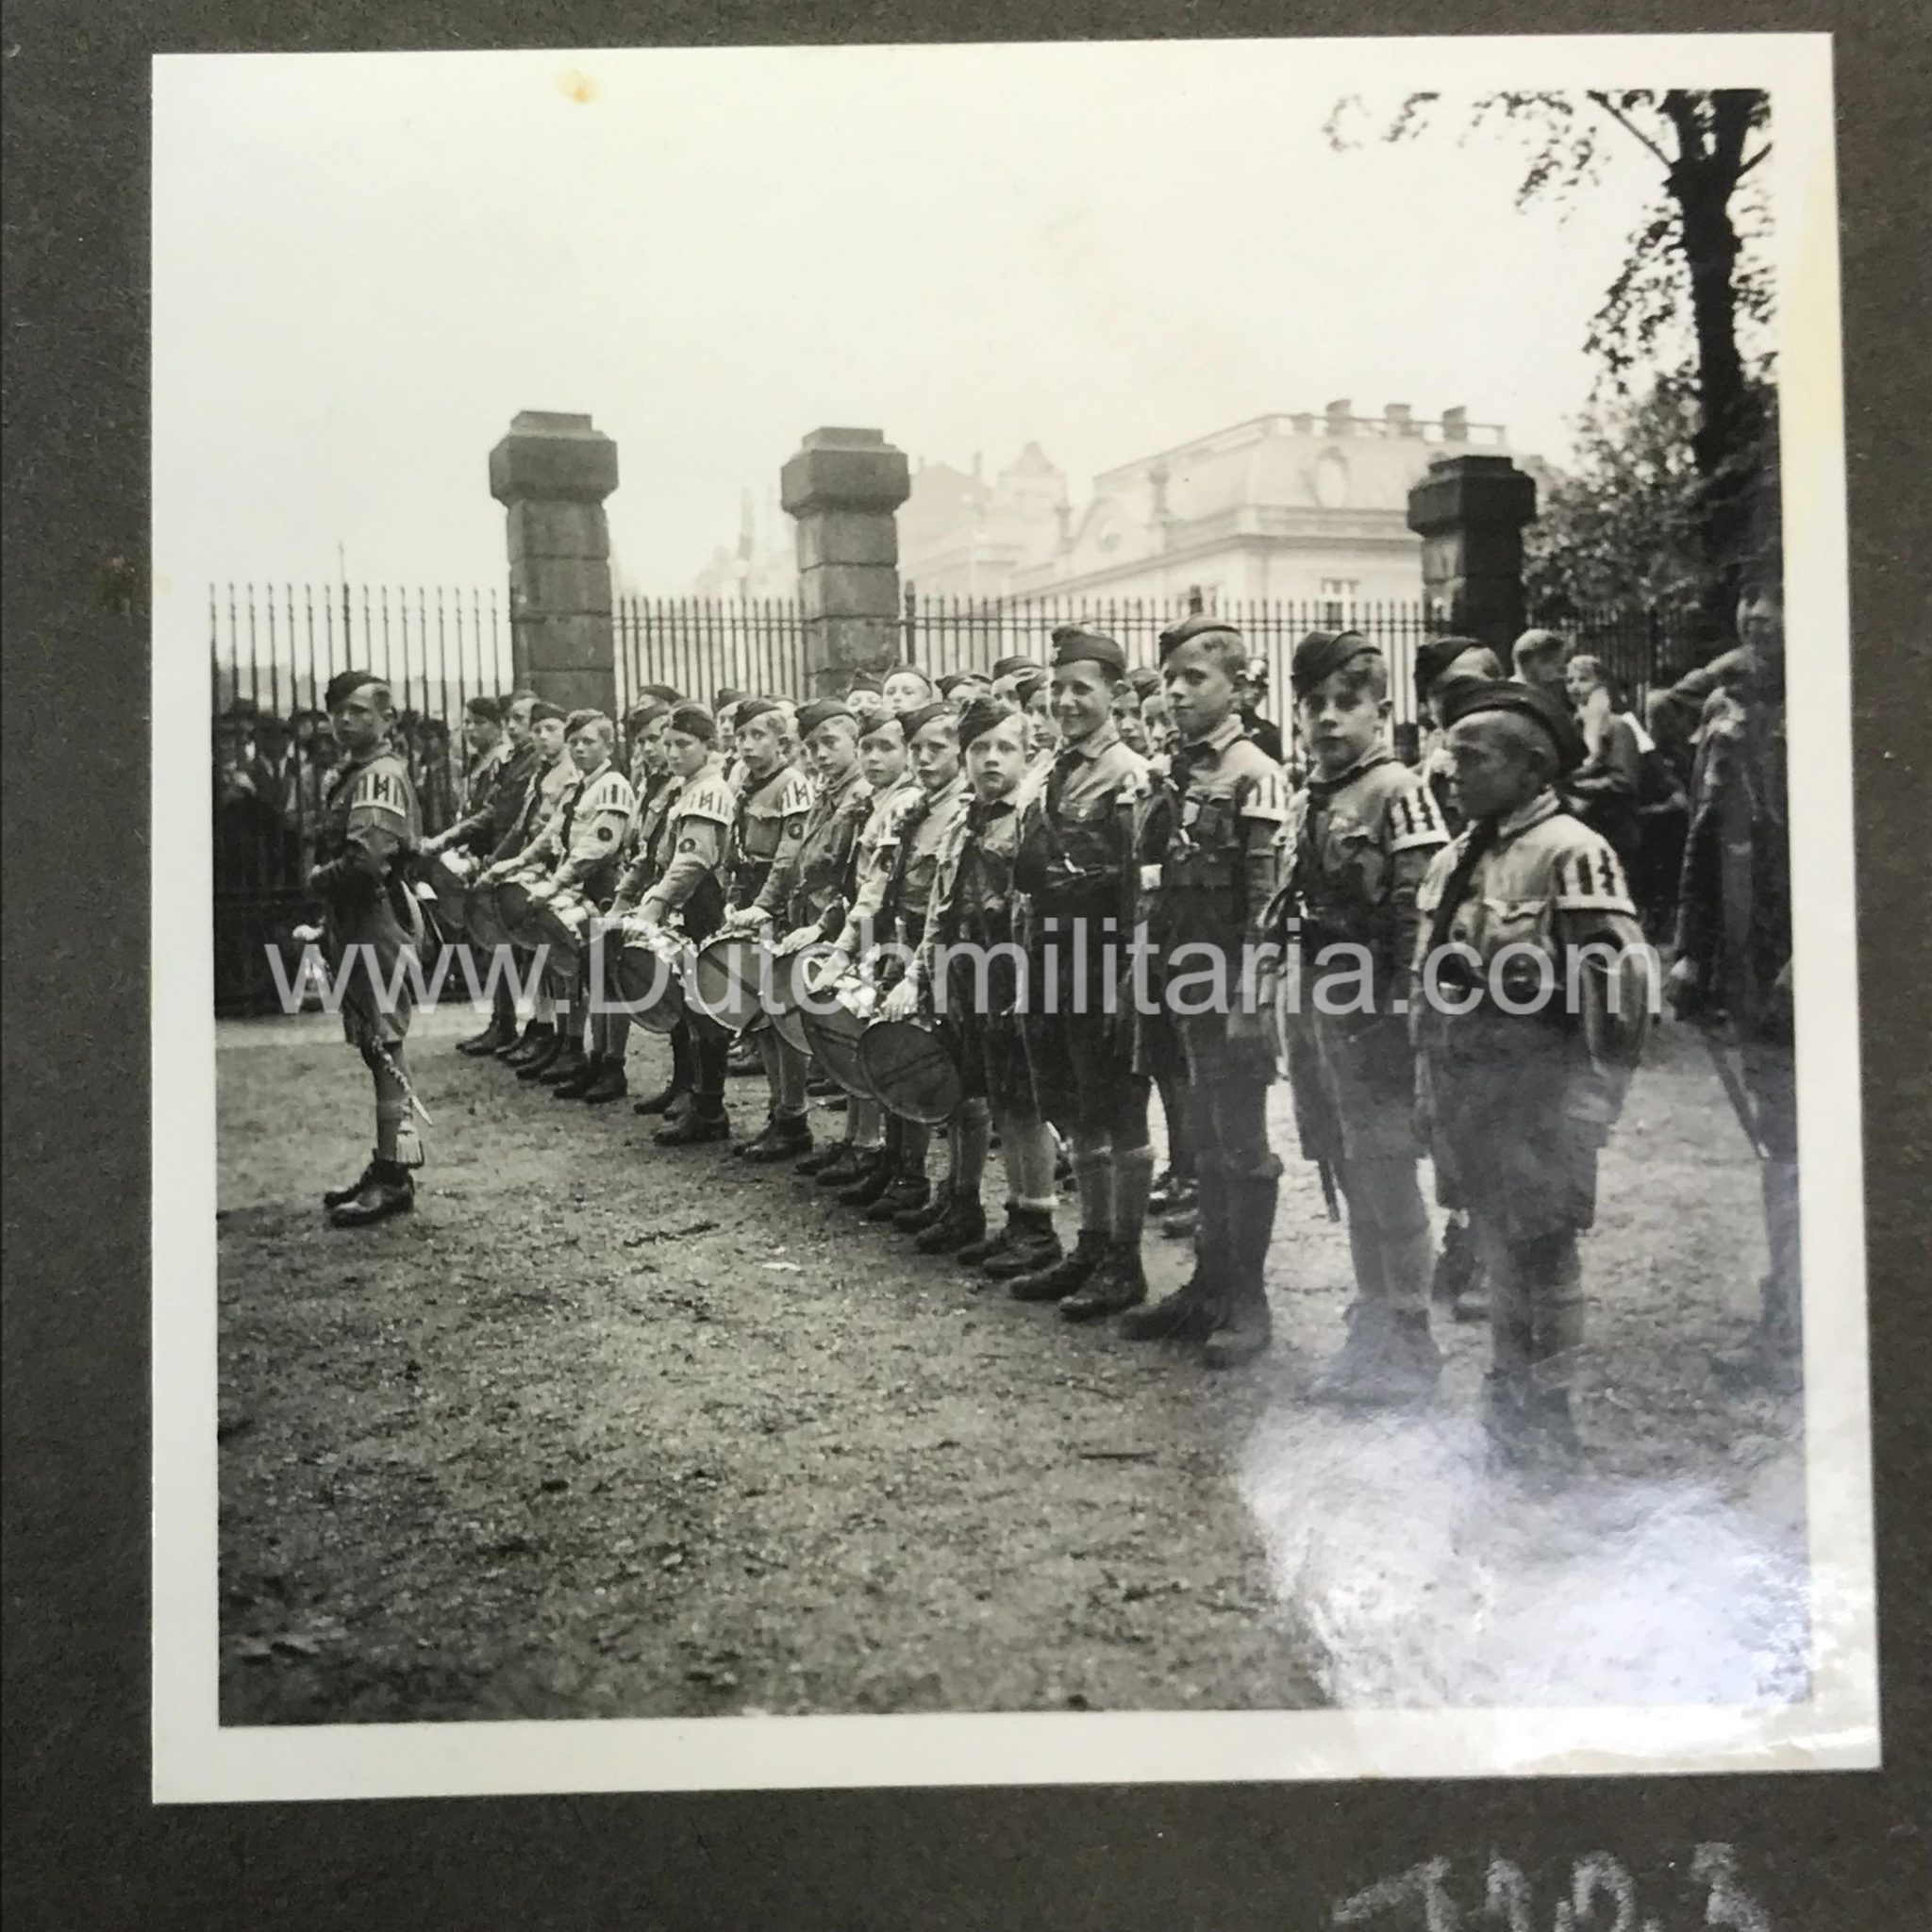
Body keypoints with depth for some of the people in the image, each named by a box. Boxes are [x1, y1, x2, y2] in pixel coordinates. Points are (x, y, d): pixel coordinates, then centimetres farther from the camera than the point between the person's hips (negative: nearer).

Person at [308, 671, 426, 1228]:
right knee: (377, 1050, 13)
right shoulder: (354, 774, 19)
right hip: (357, 927, 10)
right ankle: (387, 1166, 20)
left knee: (385, 1050, -7)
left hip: (378, 925, -10)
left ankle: (395, 1176, -4)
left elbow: (366, 860, -24)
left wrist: (318, 881, -8)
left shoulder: (380, 776, -13)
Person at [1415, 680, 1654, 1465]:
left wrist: (1592, 1097, -18)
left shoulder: (1571, 852, -14)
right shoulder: (1452, 859, 11)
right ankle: (1508, 1398, 30)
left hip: (1537, 1088, -7)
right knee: (1498, 1246, 17)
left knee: (1542, 1249, 2)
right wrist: (1429, 1088, 16)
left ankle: (1545, 1412, 15)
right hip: (1465, 1089, 7)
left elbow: (1621, 980, -18)